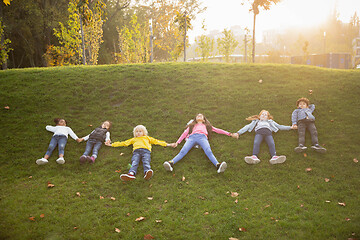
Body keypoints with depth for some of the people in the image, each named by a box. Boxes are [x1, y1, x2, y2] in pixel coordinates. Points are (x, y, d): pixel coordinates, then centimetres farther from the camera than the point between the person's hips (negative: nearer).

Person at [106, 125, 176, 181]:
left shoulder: (147, 138, 37)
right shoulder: (133, 139, 40)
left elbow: (156, 141, 32)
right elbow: (124, 143, 38)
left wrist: (167, 144, 23)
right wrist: (111, 144, 35)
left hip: (146, 150, -1)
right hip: (136, 151, 1)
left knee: (146, 162, -32)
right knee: (134, 163, -29)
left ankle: (147, 173, -60)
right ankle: (131, 174, -56)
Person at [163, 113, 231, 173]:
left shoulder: (206, 125, 43)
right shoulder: (192, 125, 41)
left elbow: (217, 130, 39)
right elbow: (185, 133, 30)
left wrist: (229, 133, 33)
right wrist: (177, 142, 16)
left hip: (202, 137, -1)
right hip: (192, 137, 1)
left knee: (208, 152, -34)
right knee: (183, 151, -30)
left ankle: (218, 166, -58)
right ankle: (171, 163, -53)